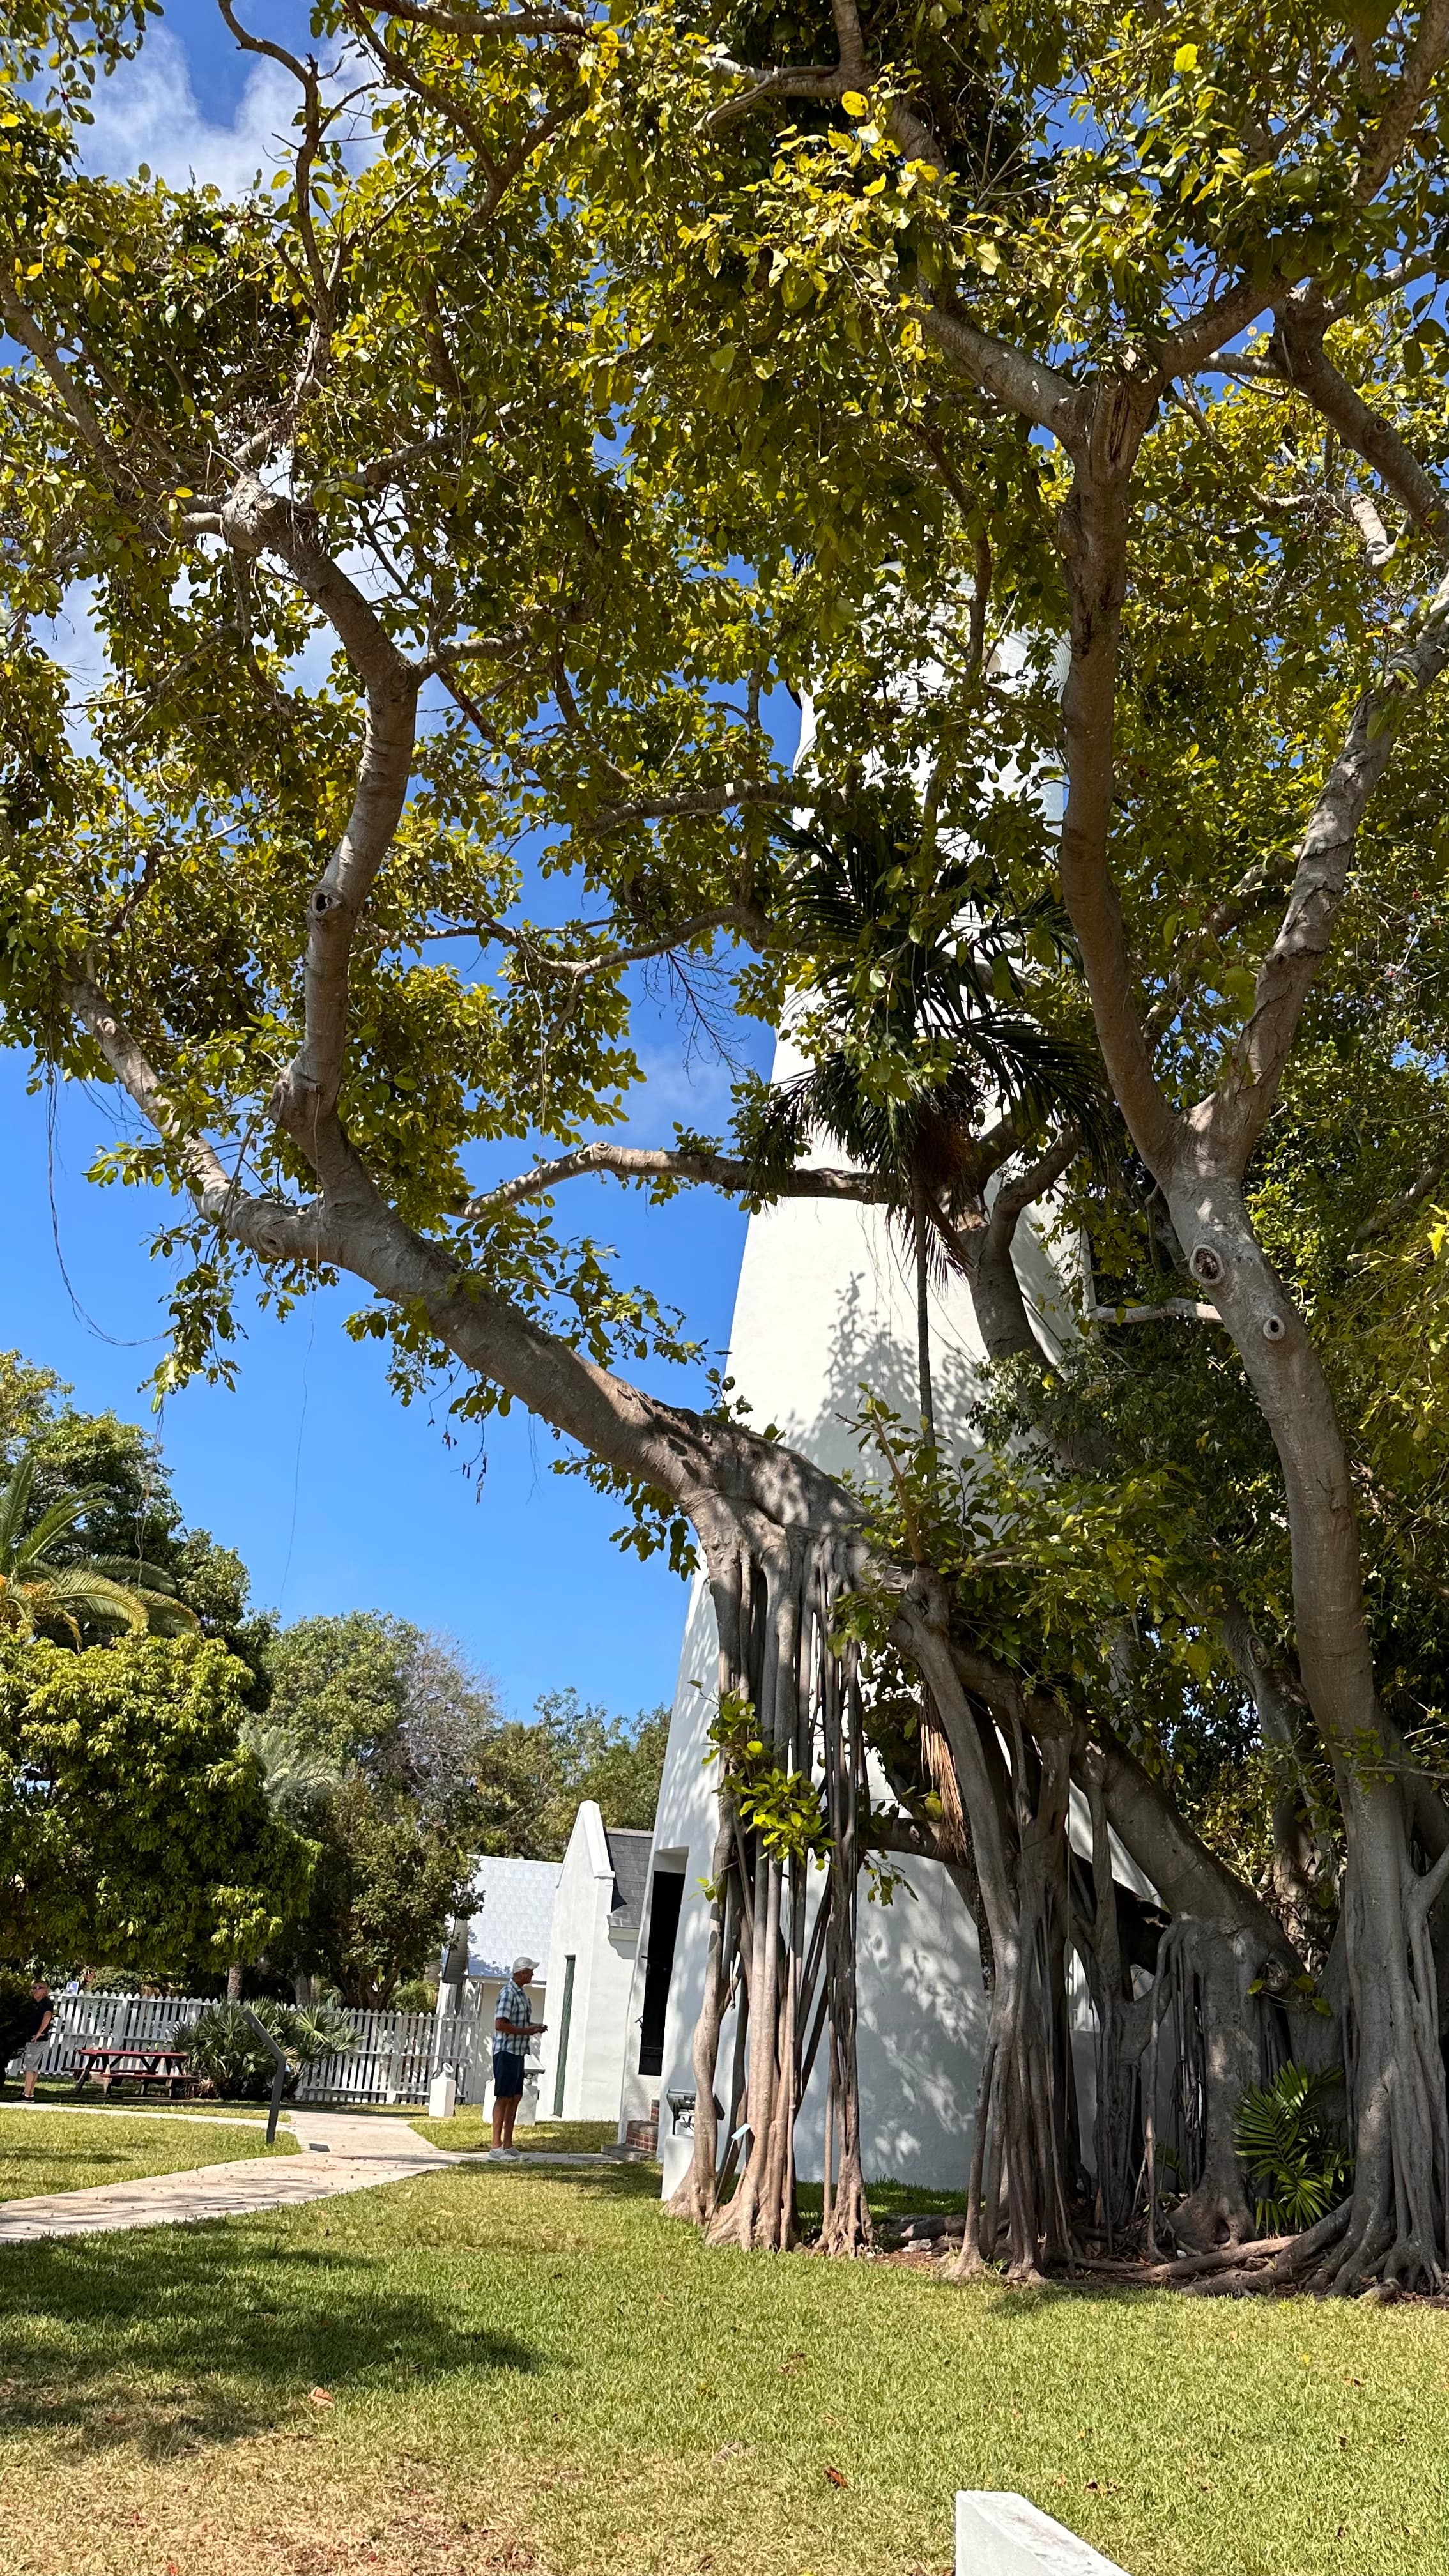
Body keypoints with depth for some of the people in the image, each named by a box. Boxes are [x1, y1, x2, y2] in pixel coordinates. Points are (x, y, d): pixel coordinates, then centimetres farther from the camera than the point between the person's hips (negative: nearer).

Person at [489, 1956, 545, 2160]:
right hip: (506, 2051, -10)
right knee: (503, 2098, -5)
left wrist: (534, 2027, 8)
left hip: (518, 2052, 10)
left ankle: (508, 2145, 19)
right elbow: (500, 2024, -23)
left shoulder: (520, 1993, 15)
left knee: (516, 2098, 12)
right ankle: (497, 2146, 0)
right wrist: (527, 2031, -17)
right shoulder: (508, 1992, -16)